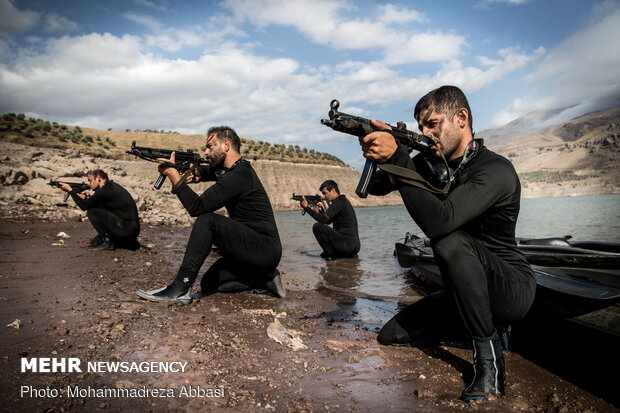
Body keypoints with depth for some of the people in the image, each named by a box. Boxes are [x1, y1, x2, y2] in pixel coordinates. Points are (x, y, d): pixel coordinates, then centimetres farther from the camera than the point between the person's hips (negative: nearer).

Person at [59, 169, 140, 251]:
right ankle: (130, 243, 17)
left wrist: (70, 190, 4)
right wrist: (88, 197, 11)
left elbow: (84, 206, -7)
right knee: (95, 242, 24)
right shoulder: (111, 186, 17)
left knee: (91, 211, -7)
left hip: (126, 228, -9)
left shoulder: (105, 190, -12)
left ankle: (106, 241, -3)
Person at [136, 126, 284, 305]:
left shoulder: (238, 176, -18)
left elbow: (197, 207, -22)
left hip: (265, 250, -10)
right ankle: (264, 277, 10)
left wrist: (173, 175, -13)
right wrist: (197, 173, 5)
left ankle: (180, 287, -21)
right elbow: (207, 170, 30)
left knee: (207, 220, -24)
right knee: (208, 284, 11)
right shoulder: (233, 169, 13)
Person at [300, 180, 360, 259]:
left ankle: (330, 253, -6)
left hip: (348, 245, -10)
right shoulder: (342, 200, 18)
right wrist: (320, 210, 9)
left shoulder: (339, 201, -12)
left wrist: (307, 207, -10)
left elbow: (323, 220, -19)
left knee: (317, 226, -12)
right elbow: (328, 221, 25)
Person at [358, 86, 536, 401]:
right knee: (391, 335, 2)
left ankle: (489, 362, -19)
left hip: (513, 289, -7)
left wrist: (397, 157, -40)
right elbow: (376, 187, -1)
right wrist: (380, 154, -23)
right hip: (466, 292, 8)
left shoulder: (495, 171, -24)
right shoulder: (432, 162, 1)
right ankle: (484, 324, 18)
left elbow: (439, 222, -39)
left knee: (452, 243, -36)